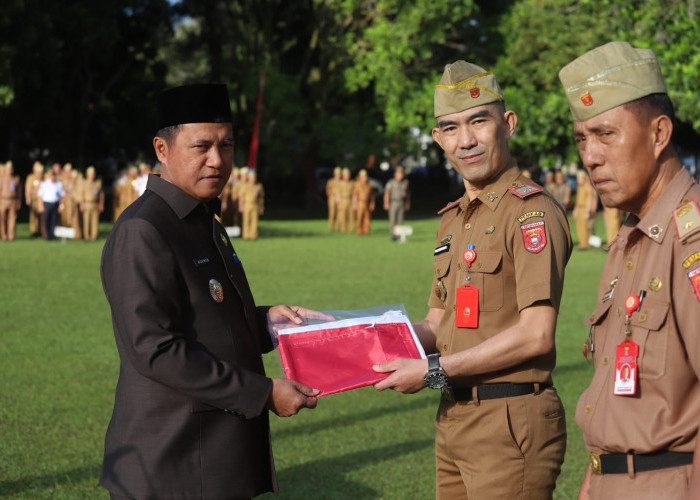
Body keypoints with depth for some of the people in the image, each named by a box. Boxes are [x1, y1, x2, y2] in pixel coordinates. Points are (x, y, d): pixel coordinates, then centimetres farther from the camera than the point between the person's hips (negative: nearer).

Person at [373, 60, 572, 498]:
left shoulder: (532, 211, -12)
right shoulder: (454, 219, 16)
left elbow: (536, 334, -20)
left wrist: (433, 370, -16)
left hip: (510, 423, -8)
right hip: (454, 418, 8)